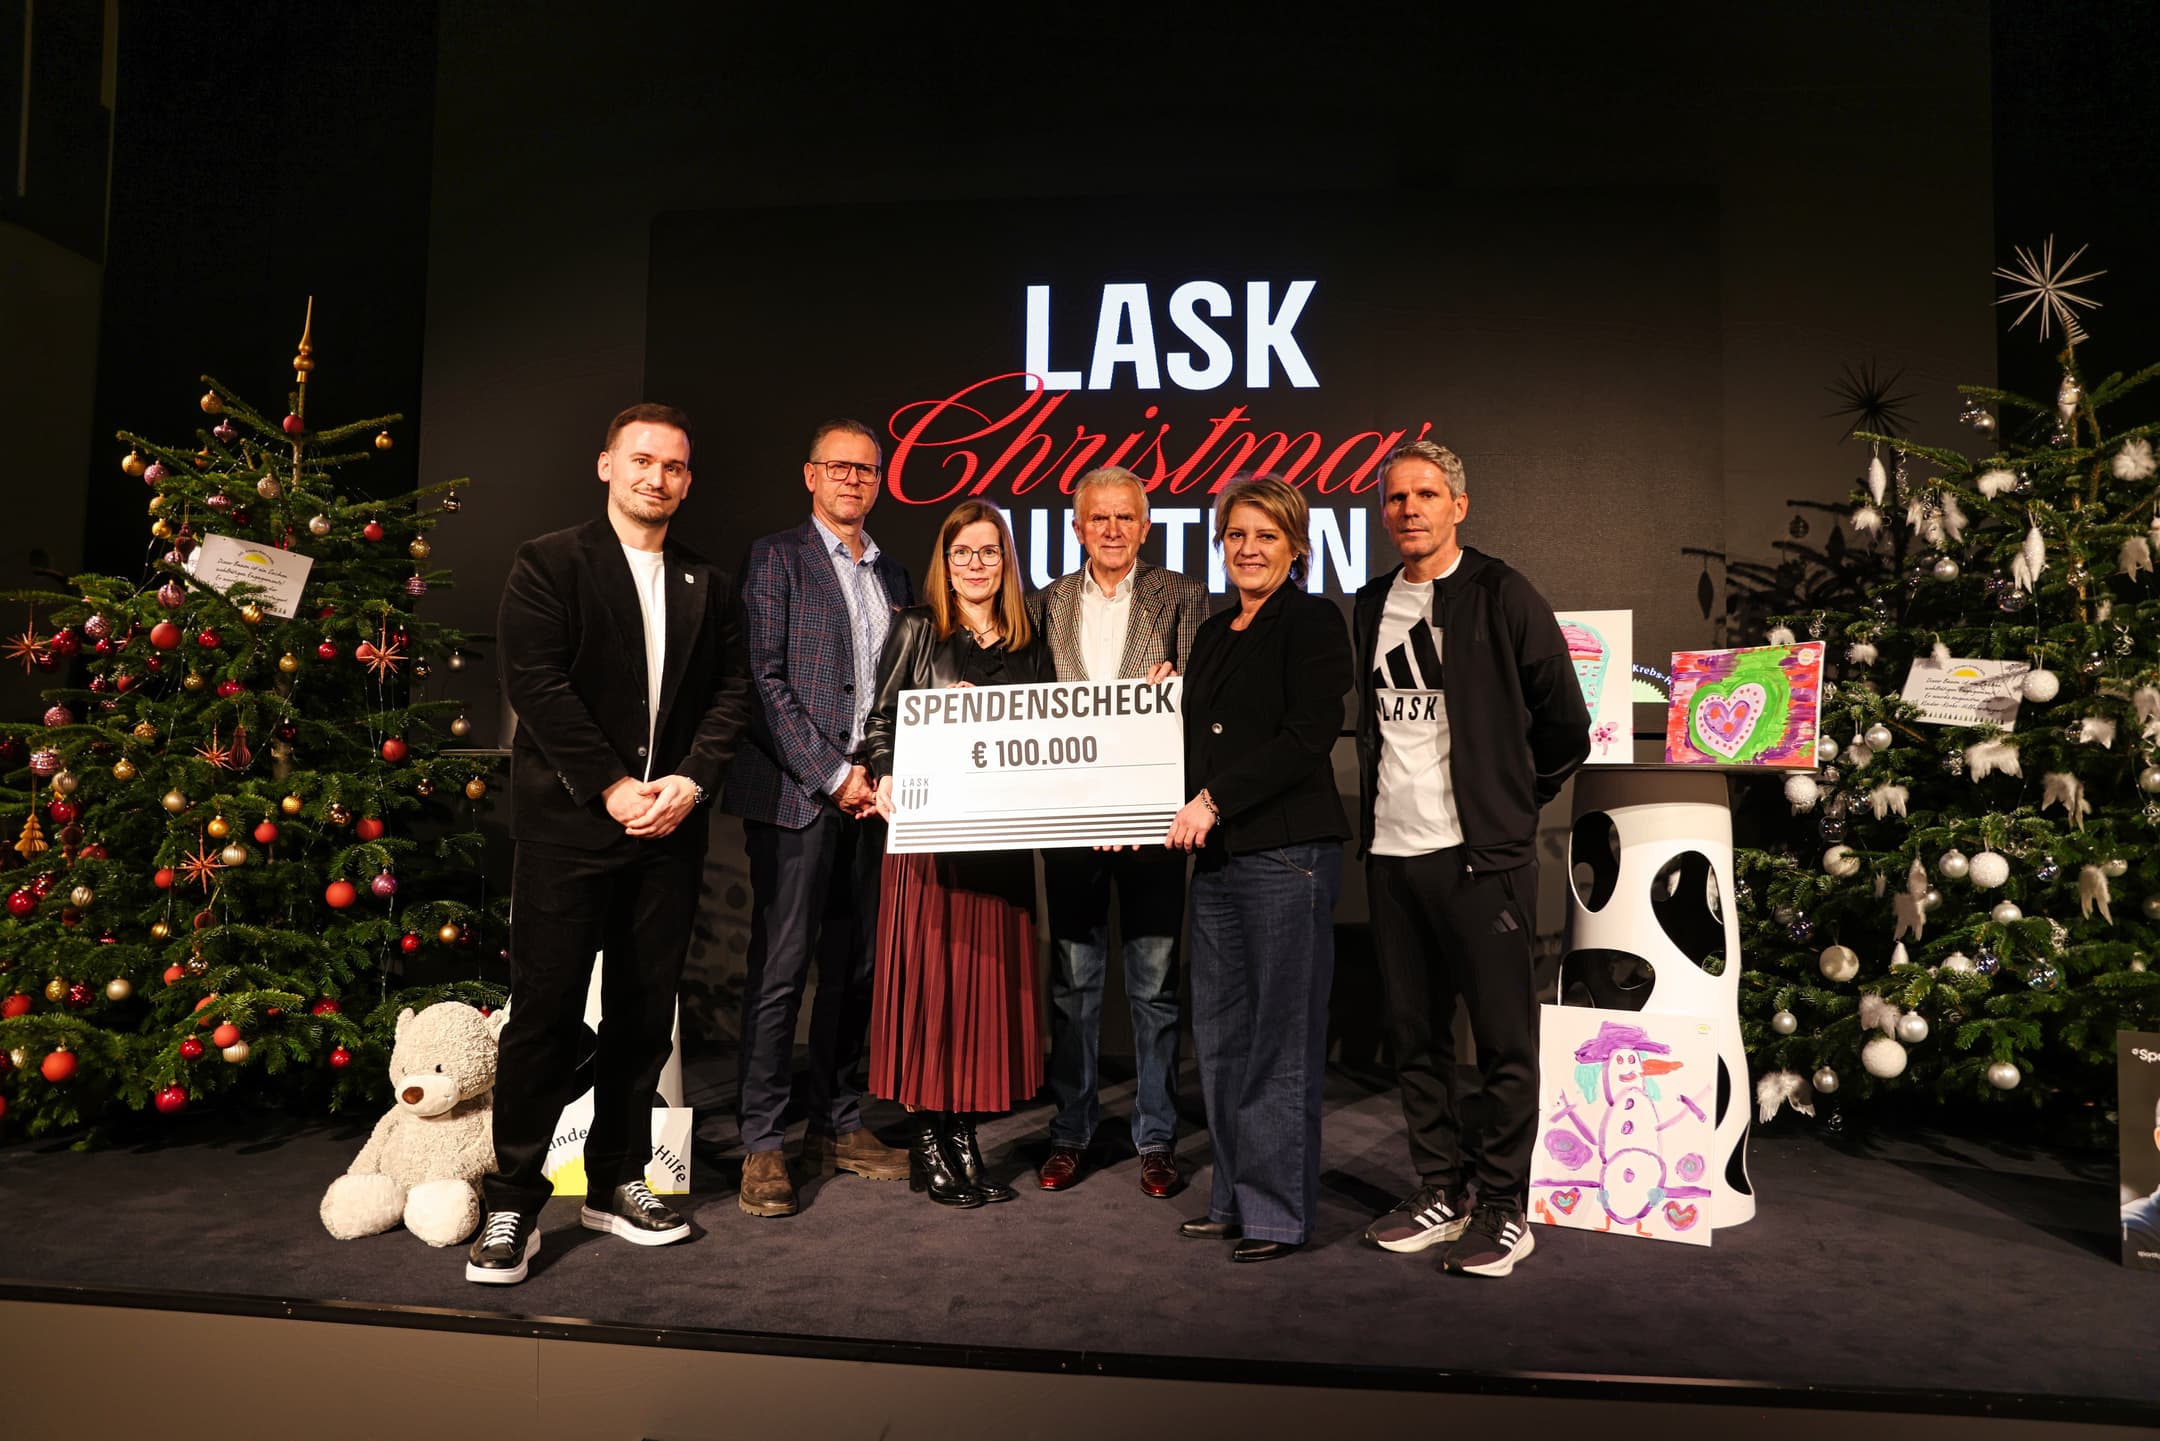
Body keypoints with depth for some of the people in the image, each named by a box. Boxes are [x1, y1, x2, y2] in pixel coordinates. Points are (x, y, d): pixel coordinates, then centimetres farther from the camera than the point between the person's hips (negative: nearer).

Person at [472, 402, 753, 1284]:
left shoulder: (707, 585, 15)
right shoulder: (550, 564, 2)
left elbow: (731, 691, 9)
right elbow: (535, 681, -8)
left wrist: (690, 782, -6)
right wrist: (611, 786, -13)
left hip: (669, 828, 4)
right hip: (568, 824, -4)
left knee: (645, 1014, 9)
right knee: (545, 1012, -1)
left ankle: (616, 1184, 23)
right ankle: (514, 1204, 12)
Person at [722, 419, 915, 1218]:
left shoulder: (894, 575, 17)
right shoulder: (776, 557, 1)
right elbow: (764, 679, -8)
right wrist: (832, 774, -12)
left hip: (871, 795, 6)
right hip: (796, 793, -5)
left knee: (854, 967, 10)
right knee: (780, 970, -3)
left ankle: (837, 1127, 22)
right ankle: (764, 1145, 7)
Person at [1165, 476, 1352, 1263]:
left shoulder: (1313, 622, -4)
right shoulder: (1214, 632, 18)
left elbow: (1307, 736, -14)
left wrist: (1214, 800, -16)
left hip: (1288, 851, -7)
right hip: (1219, 855, 8)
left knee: (1280, 1038, 0)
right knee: (1220, 1036, 11)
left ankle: (1279, 1212, 13)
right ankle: (1235, 1199, 25)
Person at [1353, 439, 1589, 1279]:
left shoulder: (1503, 600, -3)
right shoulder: (1371, 608, 12)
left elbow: (1566, 726, 3)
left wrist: (1514, 801, 9)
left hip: (1480, 853, -5)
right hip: (1391, 852, 5)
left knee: (1504, 1039, 2)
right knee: (1414, 1035, 11)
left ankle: (1505, 1210, 14)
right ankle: (1441, 1192, 25)